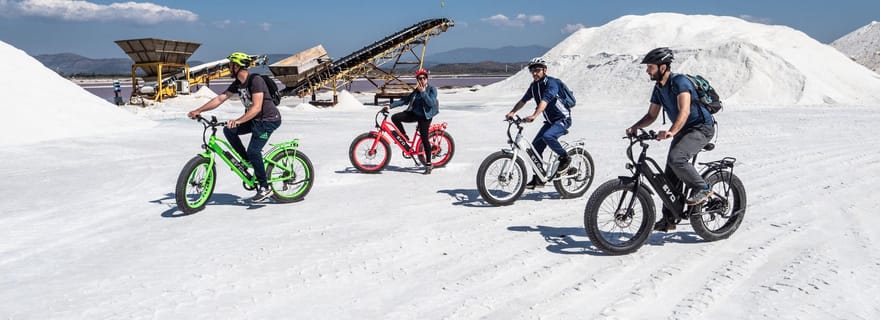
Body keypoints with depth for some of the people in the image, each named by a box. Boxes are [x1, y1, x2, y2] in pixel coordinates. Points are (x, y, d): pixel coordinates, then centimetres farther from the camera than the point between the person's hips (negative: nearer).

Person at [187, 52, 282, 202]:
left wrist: (237, 121, -41)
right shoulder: (237, 84, 5)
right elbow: (220, 99, 7)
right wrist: (198, 111, 1)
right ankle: (247, 161, 8)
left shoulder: (255, 80, -22)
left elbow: (256, 107, -31)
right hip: (255, 119, 9)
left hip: (269, 119, -9)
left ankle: (265, 187, -6)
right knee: (229, 130, -5)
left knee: (253, 151, -18)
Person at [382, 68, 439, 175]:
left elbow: (431, 103, -21)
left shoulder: (432, 89, -7)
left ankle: (428, 165, 3)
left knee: (424, 139, -7)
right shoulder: (416, 90, 10)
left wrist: (423, 92, -27)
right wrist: (390, 106, 4)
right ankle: (405, 137, 13)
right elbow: (405, 100, 11)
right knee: (395, 118, -9)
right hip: (414, 113, 6)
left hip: (425, 117, -6)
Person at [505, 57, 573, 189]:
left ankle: (565, 158, -10)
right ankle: (538, 179, 7)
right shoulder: (534, 85, 5)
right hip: (550, 121, 8)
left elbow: (545, 101, -35)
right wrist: (512, 112, -11)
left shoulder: (551, 82, -20)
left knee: (547, 136, -33)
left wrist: (534, 116, -48)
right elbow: (523, 100, 6)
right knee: (535, 146, -2)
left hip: (563, 119, -8)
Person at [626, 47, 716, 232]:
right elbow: (651, 115, 9)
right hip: (683, 130, 9)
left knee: (676, 158, -31)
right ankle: (668, 219, 9)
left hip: (701, 128, -9)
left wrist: (671, 131, -48)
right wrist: (634, 128, -9)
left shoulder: (679, 81, -21)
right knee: (670, 175, 3)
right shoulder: (658, 88, 5)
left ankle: (703, 189, -10)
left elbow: (685, 110, -34)